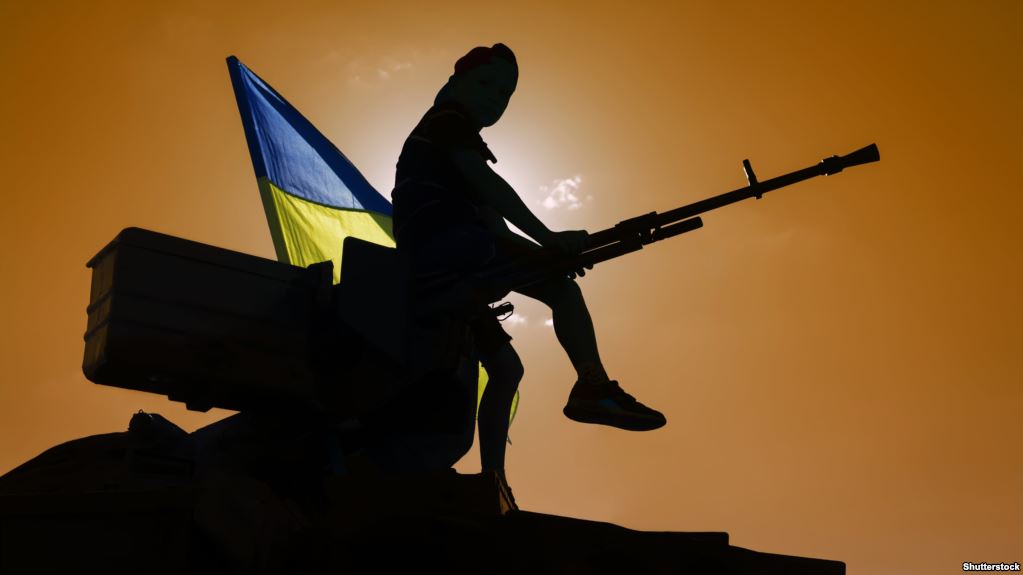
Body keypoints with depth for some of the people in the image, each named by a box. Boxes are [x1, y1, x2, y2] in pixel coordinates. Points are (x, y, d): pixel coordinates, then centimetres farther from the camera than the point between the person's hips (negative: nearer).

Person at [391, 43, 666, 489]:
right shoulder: (449, 119, 2)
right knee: (561, 286, -17)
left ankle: (492, 480, 12)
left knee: (504, 367, 10)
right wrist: (548, 238, -21)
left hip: (438, 271, 10)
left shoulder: (456, 139, 30)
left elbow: (490, 219, 20)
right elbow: (486, 185, -16)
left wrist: (545, 249, 6)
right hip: (444, 248, -10)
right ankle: (594, 386, -25)